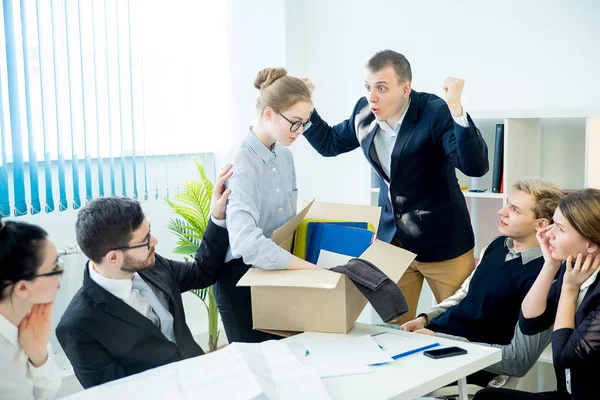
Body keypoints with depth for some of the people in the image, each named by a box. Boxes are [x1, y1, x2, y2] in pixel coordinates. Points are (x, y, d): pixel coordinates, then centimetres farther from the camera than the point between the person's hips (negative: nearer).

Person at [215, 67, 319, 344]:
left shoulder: (285, 155, 3)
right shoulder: (241, 162, -23)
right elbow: (247, 242, -35)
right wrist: (311, 267, -31)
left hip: (277, 272, 8)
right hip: (242, 276, -7)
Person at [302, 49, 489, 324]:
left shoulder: (437, 112, -20)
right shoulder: (364, 112, -3)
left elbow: (476, 166, -28)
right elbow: (328, 143, 14)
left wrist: (456, 109, -39)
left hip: (441, 238, -5)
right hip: (391, 236, 5)